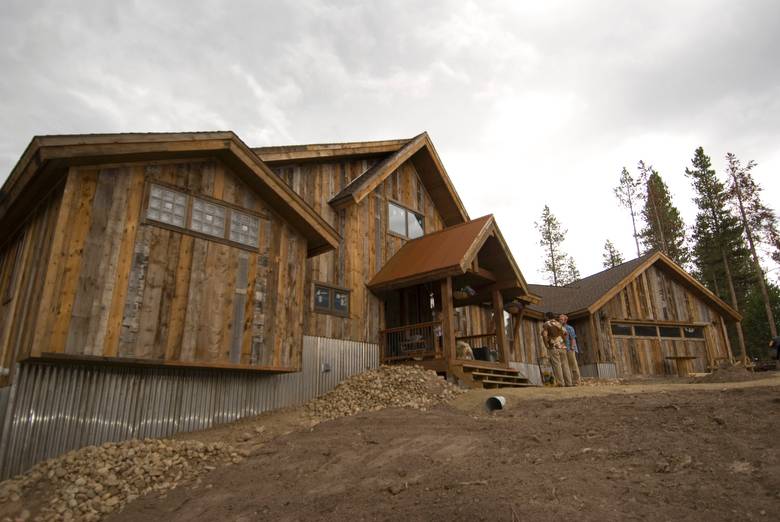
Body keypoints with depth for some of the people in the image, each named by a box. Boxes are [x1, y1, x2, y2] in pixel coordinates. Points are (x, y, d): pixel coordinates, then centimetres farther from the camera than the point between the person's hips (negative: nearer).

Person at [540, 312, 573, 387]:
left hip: (553, 348, -5)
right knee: (564, 365, 4)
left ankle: (560, 383, -14)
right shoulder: (559, 324, 16)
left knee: (556, 365, -8)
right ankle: (568, 382, 0)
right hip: (562, 347, 5)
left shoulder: (545, 324, 0)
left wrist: (547, 345, -6)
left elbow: (544, 335, -14)